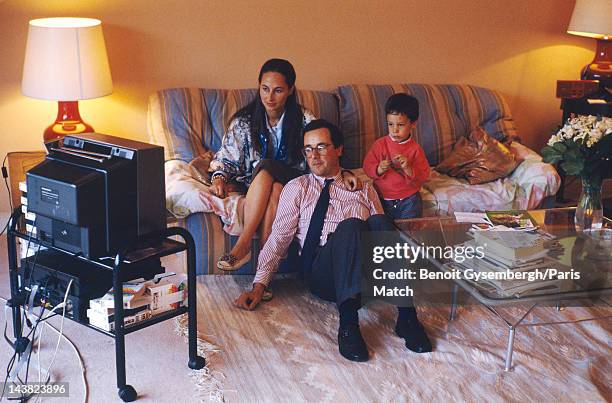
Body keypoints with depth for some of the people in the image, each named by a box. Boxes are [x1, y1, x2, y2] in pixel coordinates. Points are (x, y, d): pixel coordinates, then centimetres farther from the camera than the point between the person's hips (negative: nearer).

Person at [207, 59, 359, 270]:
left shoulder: (303, 119, -2)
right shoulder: (244, 120, 0)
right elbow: (228, 157, 4)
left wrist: (343, 173, -25)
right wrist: (219, 177, -17)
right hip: (253, 186, 1)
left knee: (266, 168, -34)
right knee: (273, 189, -36)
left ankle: (243, 244, -37)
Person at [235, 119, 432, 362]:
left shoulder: (362, 186, 23)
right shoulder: (297, 188, 18)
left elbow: (380, 229, 13)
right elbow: (279, 237, 9)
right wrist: (259, 286, -4)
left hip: (367, 269, 2)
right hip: (321, 273, -2)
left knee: (379, 221, -29)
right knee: (351, 225, -33)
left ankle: (406, 315, -35)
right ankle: (348, 322, -43)